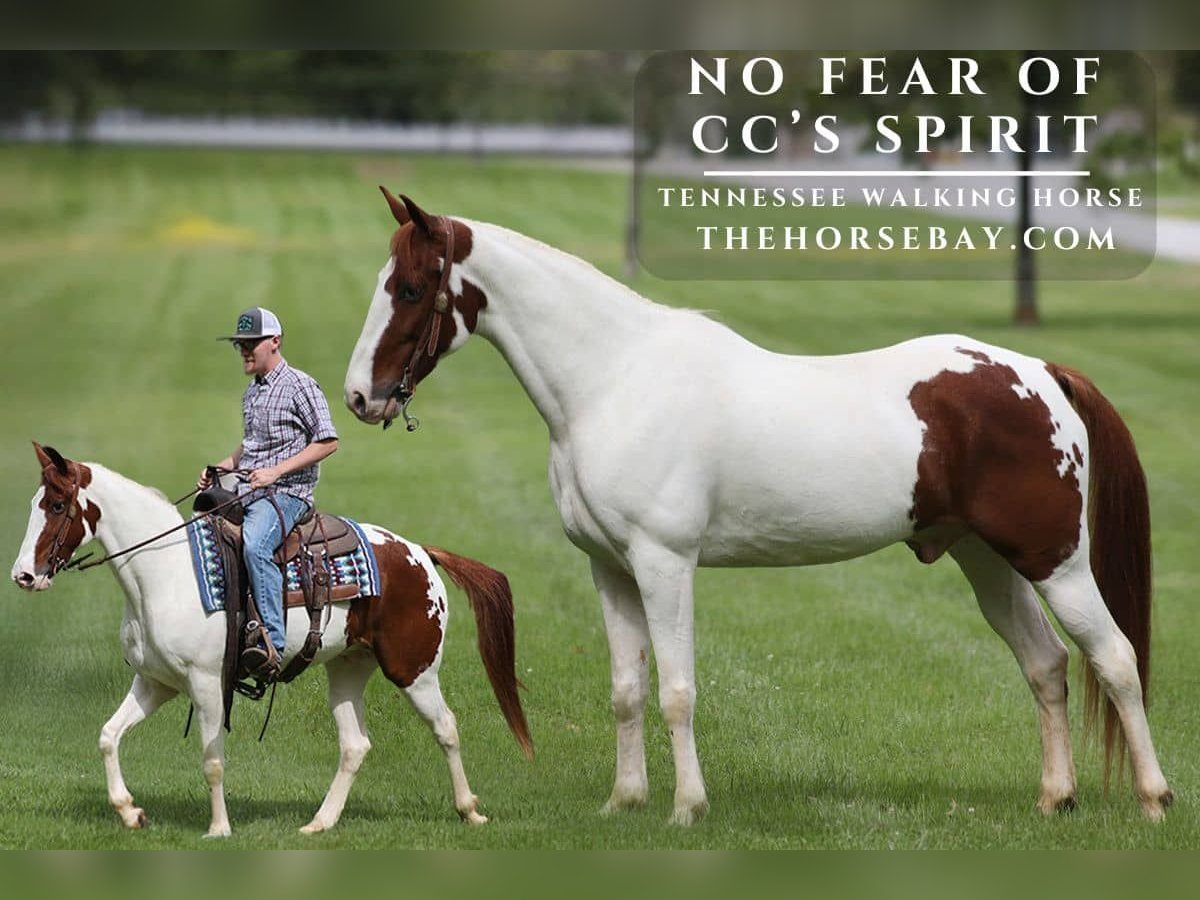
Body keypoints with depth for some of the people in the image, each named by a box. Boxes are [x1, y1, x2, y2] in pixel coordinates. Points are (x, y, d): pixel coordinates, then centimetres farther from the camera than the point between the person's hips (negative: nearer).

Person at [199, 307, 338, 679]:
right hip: (247, 493, 9)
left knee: (254, 545, -35)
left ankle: (272, 645, -39)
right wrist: (220, 468, 14)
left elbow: (327, 441, -10)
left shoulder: (299, 386, -6)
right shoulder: (252, 392, 19)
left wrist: (275, 471, -16)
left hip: (286, 493, -9)